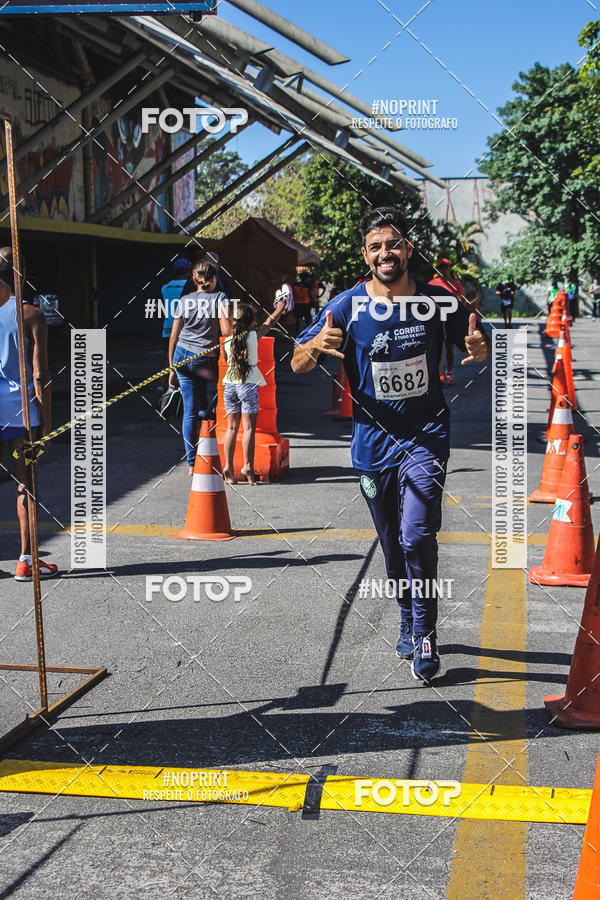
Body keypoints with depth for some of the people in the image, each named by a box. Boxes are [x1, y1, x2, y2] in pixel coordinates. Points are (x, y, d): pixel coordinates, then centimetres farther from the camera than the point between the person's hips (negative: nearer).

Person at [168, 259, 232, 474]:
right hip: (206, 361, -4)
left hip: (182, 357, 4)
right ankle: (209, 409, 19)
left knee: (190, 412, 6)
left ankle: (192, 464, 7)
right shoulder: (220, 298, -4)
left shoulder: (183, 301, 6)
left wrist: (172, 369, 15)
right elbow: (227, 332, -16)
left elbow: (173, 337, 7)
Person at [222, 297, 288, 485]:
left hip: (229, 383, 4)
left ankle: (228, 466, 6)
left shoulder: (227, 341, 2)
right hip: (248, 384, -4)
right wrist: (279, 309, 29)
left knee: (232, 427, 8)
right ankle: (248, 466, -5)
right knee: (249, 427, -1)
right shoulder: (254, 336, -4)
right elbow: (269, 322, 12)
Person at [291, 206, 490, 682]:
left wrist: (480, 348, -16)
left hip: (426, 437, -2)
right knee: (393, 546, 14)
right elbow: (298, 364, -6)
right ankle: (408, 625, 35)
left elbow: (477, 348, 10)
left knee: (416, 537, -19)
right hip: (373, 442, 2)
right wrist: (316, 346, -30)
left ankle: (425, 633, -3)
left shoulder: (438, 301, -4)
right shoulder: (347, 306, -6)